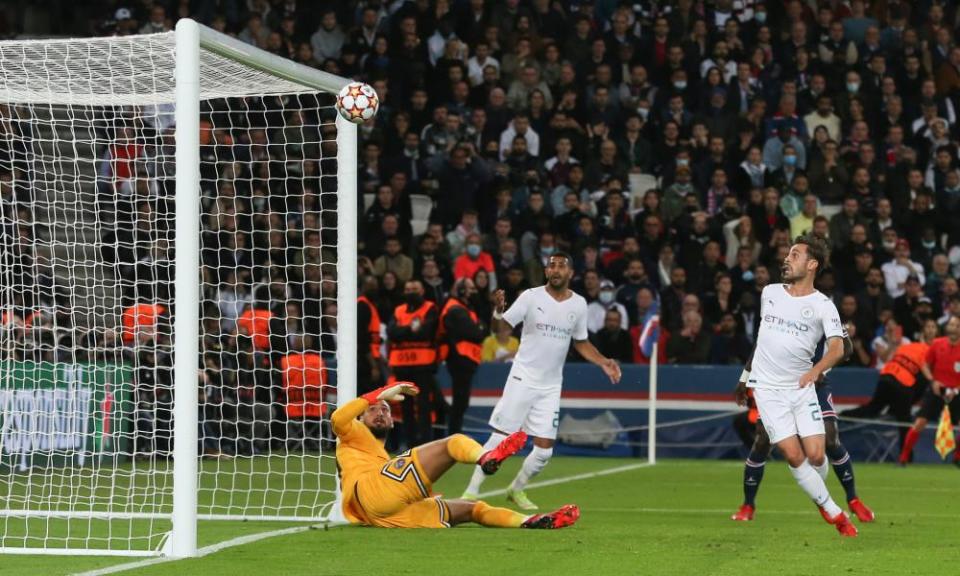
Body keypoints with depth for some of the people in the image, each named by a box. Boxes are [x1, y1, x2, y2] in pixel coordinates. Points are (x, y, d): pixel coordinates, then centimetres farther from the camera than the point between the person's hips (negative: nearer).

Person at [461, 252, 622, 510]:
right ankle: (472, 491, 2)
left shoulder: (579, 304, 4)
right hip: (523, 379, -4)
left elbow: (581, 342, 18)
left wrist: (603, 362, 5)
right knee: (500, 439, -6)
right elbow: (500, 326, -11)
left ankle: (516, 490, 24)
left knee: (544, 449, 1)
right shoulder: (531, 297, -7)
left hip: (551, 387, 4)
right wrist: (498, 310, -32)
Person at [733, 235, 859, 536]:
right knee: (794, 456, -12)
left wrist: (815, 370, -37)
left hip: (802, 388, -1)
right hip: (767, 388, 1)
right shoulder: (769, 293, 7)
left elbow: (836, 347, -17)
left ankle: (818, 496, 23)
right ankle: (834, 513, -3)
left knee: (815, 455, -10)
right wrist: (745, 377, 27)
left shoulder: (822, 305, -4)